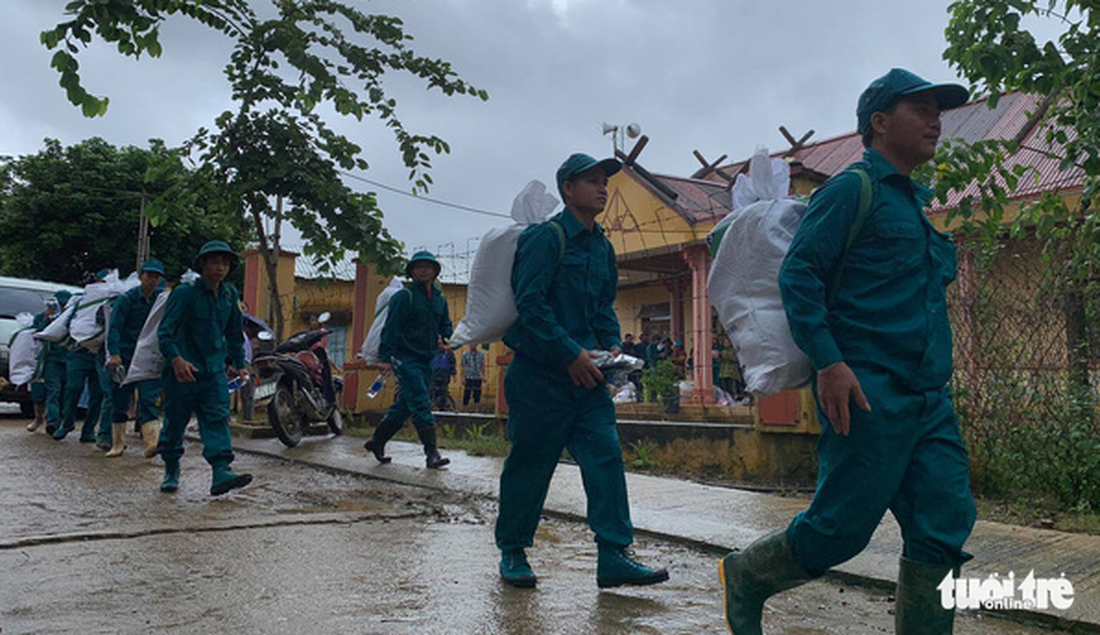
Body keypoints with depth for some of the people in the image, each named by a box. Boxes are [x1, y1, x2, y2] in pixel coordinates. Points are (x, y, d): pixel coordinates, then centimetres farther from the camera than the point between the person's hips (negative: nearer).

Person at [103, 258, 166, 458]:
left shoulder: (161, 298, 5)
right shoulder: (126, 299, -5)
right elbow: (114, 327, -12)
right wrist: (114, 353, -27)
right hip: (125, 357, -1)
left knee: (148, 400, -11)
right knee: (119, 401, 8)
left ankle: (152, 442, -22)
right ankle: (118, 443, 22)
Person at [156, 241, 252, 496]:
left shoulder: (230, 295, 10)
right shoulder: (184, 293, -8)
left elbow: (234, 334, 23)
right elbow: (165, 331, -14)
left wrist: (239, 364, 20)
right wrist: (176, 360, -29)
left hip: (214, 371, 4)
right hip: (183, 371, -4)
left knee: (218, 420, -10)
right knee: (174, 423, 7)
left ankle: (221, 472, -18)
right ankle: (171, 471, 25)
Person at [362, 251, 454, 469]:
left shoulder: (440, 298, 14)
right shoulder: (404, 296, -6)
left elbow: (445, 325, 23)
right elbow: (391, 327, -9)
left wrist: (448, 340, 0)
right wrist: (386, 357, -15)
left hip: (426, 359, 7)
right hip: (406, 358, -7)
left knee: (404, 406, 12)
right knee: (420, 404, -13)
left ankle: (377, 441, 26)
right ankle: (432, 453, -12)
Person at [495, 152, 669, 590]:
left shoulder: (602, 246, 15)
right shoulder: (546, 237, -9)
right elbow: (530, 304, -18)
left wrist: (612, 345, 4)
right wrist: (571, 353, -20)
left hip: (586, 375, 7)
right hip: (539, 375, -7)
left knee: (606, 456, -1)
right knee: (529, 464, 3)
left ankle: (613, 556, 3)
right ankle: (512, 553, 20)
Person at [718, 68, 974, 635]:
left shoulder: (917, 201, 21)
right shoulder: (853, 189, -5)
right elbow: (797, 272, -13)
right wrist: (828, 361, -22)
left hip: (929, 398, 8)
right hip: (867, 391, -8)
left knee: (944, 530, 3)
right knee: (841, 527, -3)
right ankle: (745, 576, 22)